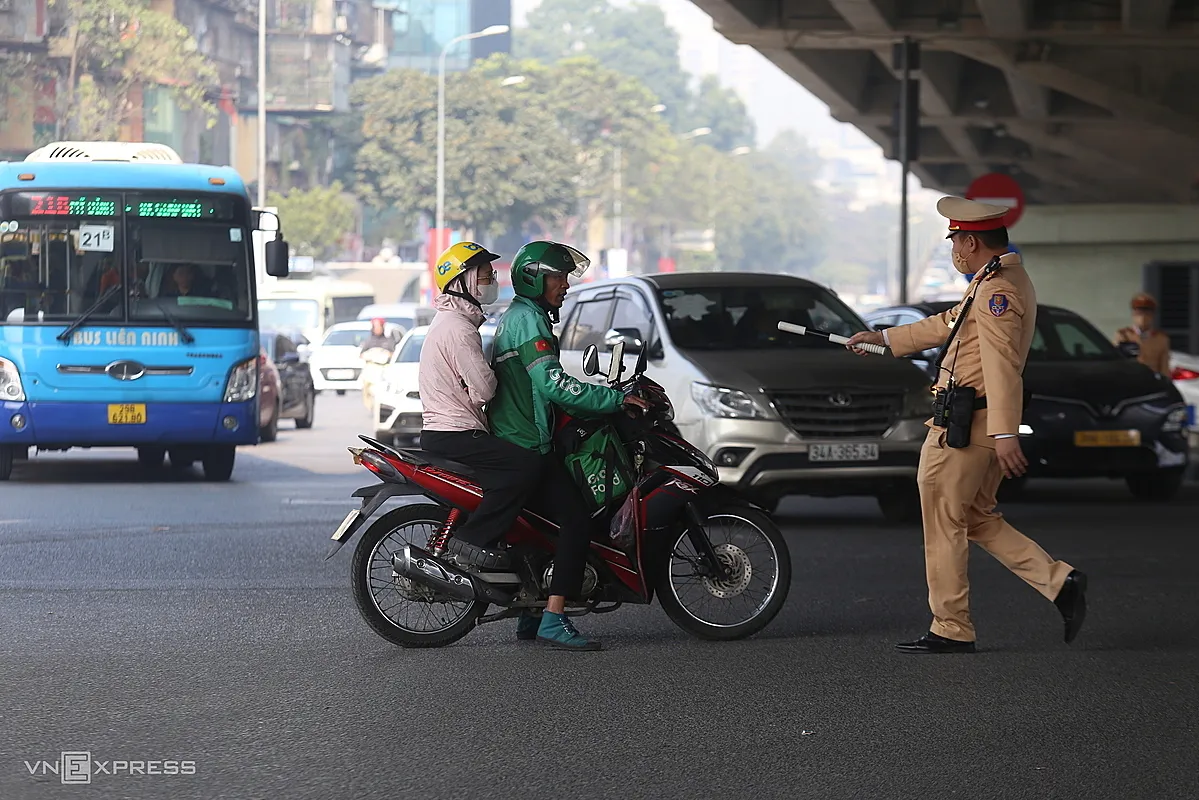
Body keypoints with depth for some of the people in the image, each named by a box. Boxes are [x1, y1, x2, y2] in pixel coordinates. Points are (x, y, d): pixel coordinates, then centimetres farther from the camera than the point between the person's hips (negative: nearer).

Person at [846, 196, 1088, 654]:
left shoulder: (996, 290, -18)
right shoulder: (1010, 280, 16)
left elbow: (1002, 365, -26)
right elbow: (950, 324, 28)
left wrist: (1004, 434, -32)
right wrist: (883, 338, 34)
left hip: (965, 428, -10)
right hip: (987, 426, 10)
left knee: (943, 526, 0)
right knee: (977, 519, 17)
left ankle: (951, 630, 6)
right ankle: (1059, 582, 8)